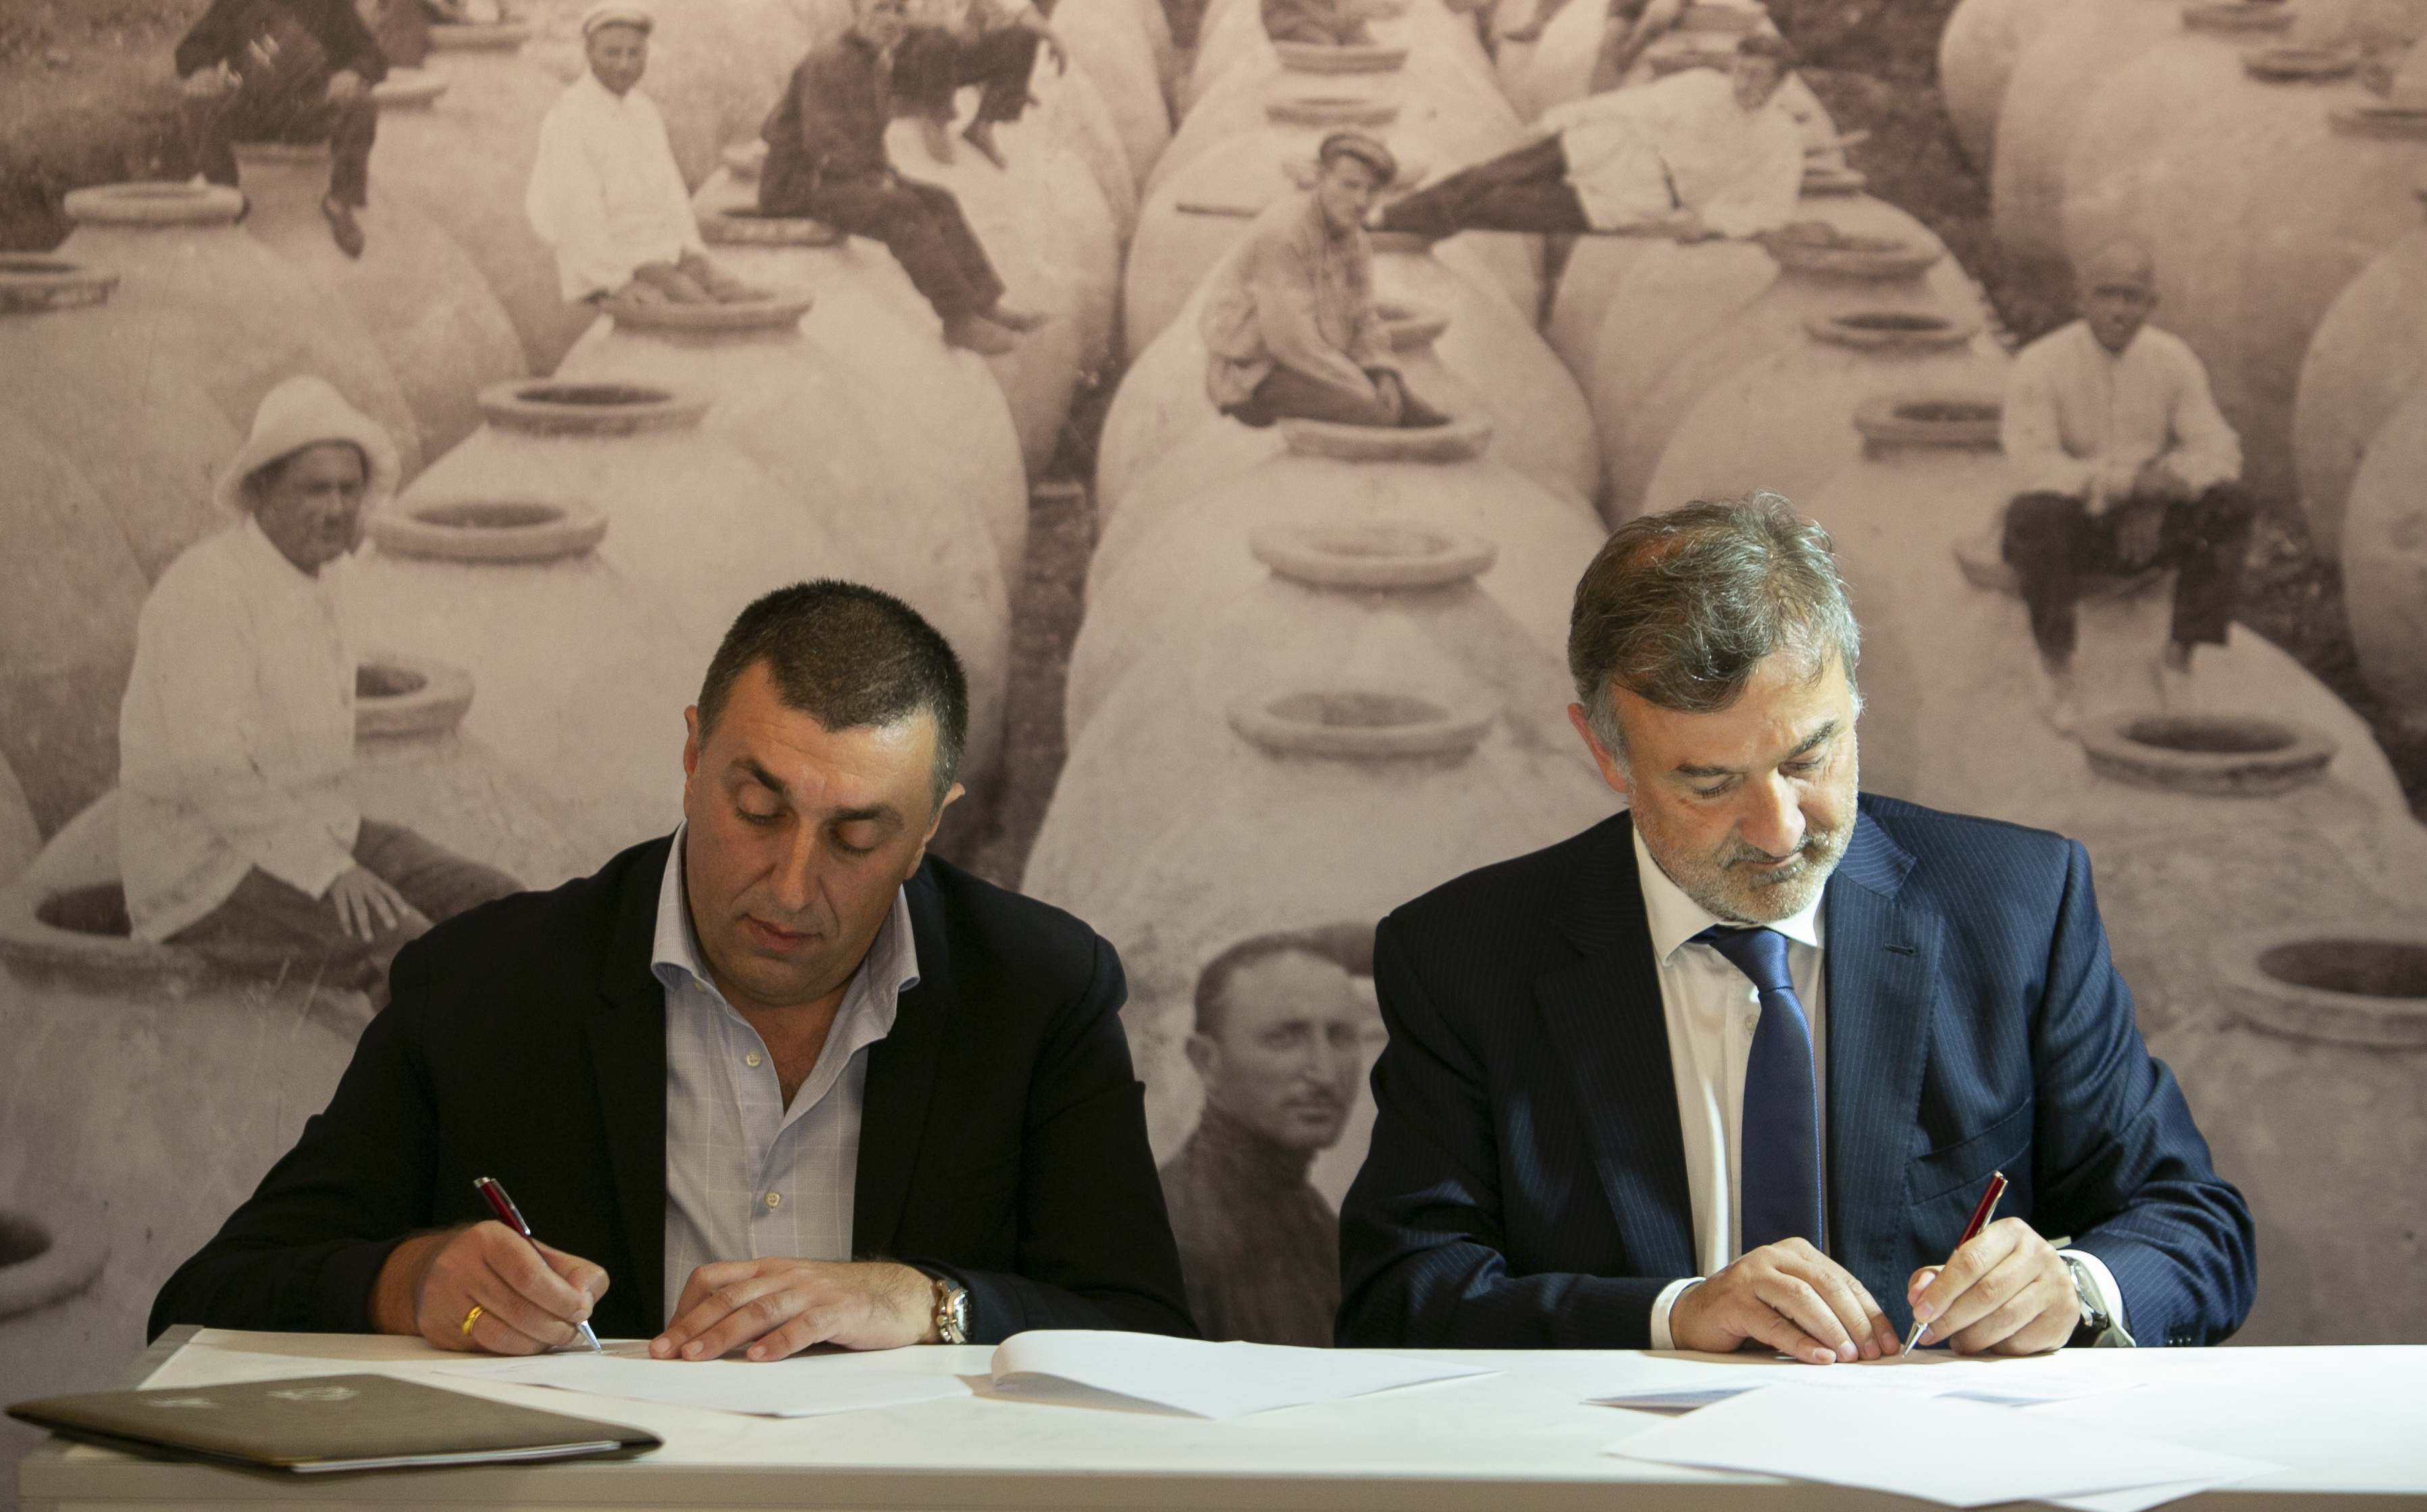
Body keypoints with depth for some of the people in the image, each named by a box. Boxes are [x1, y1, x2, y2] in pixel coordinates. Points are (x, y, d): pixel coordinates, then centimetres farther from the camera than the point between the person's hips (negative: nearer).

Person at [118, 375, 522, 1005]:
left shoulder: (315, 593, 12)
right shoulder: (210, 586, -18)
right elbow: (210, 767, -25)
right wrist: (329, 871, -27)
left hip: (304, 838, 9)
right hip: (209, 875, -9)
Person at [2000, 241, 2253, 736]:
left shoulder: (2174, 360, -2)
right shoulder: (2040, 366, -13)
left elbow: (2217, 450, -6)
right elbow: (2034, 465, -24)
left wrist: (2157, 500, -25)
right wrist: (2130, 481, -35)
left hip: (2147, 525, 3)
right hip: (2074, 526, -3)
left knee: (2228, 505, -24)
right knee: (2035, 514, -37)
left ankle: (2177, 660, -12)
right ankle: (2057, 673, -21)